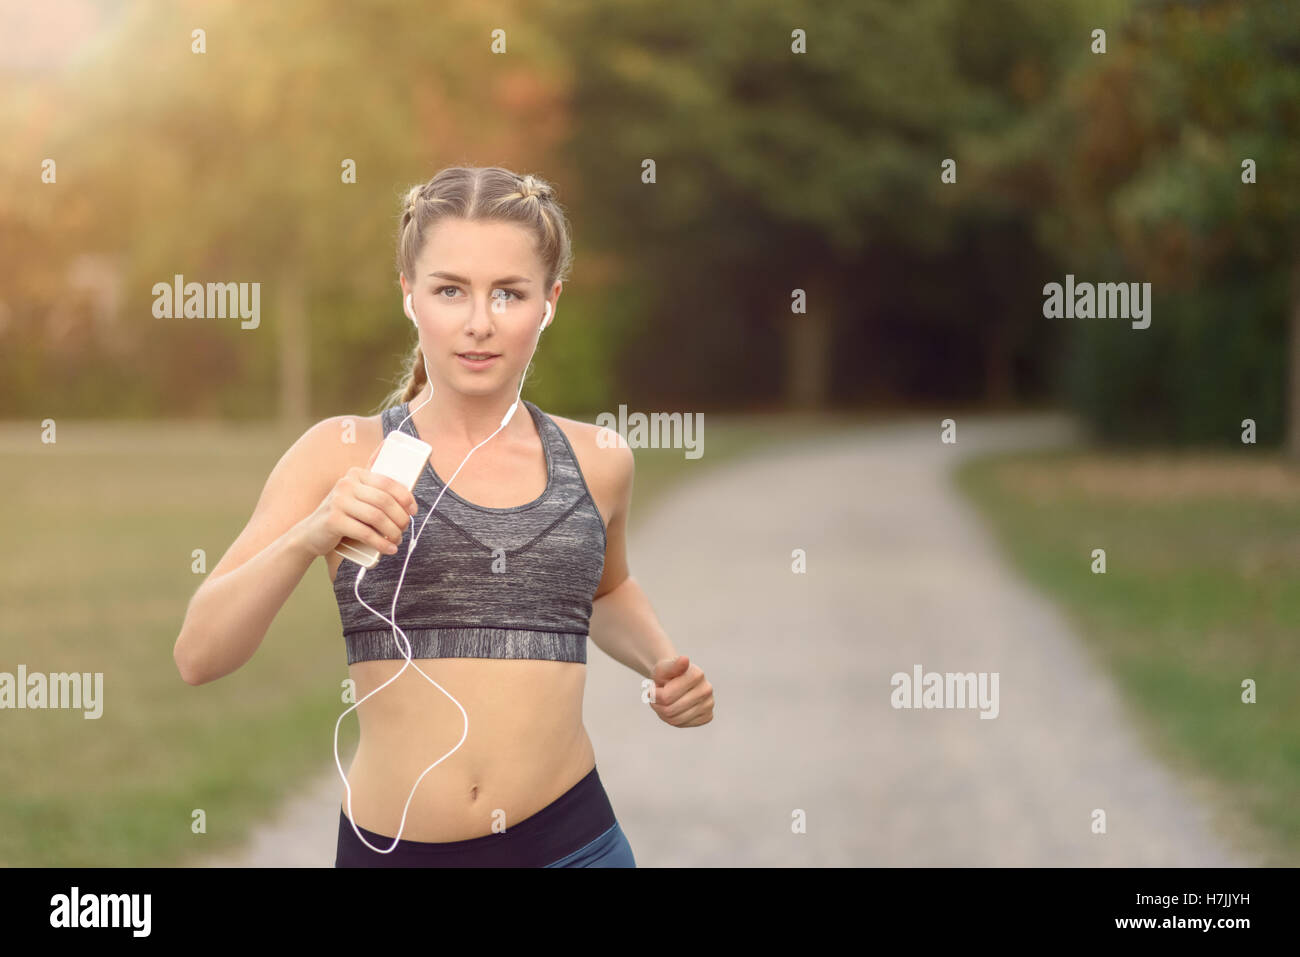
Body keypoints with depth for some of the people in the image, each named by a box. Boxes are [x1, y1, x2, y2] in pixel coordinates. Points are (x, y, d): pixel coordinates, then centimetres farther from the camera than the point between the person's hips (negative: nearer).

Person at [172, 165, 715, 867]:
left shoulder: (598, 461, 4)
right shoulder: (341, 455, -2)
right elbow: (198, 656, -8)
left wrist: (662, 663, 6)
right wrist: (307, 539, -24)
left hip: (570, 839, 2)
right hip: (392, 846, -1)